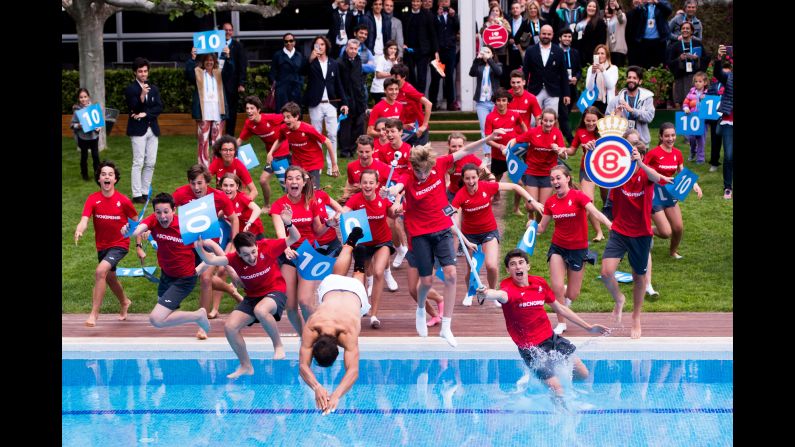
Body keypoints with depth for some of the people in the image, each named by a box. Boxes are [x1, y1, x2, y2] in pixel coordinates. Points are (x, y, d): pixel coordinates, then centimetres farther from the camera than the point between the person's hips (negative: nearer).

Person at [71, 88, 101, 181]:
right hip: (82, 137, -1)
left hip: (94, 136, 1)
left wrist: (99, 127, -9)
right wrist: (78, 126, -23)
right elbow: (72, 124, -4)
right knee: (84, 156, 9)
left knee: (96, 156, 3)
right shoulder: (77, 110, -8)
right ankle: (84, 174, 23)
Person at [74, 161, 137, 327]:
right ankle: (124, 302, 55)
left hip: (119, 244, -4)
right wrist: (79, 230, -46)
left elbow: (136, 222, -1)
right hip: (102, 245, 5)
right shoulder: (93, 199, -11)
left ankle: (94, 314, -22)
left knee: (100, 271, -26)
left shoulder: (123, 201, -14)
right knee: (110, 278, 24)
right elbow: (84, 220, -22)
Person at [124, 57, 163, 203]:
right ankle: (137, 195, -7)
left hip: (152, 129, 5)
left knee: (150, 163, 5)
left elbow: (159, 107, 4)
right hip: (138, 130, -5)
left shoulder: (154, 89, 13)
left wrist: (145, 114, -10)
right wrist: (142, 95, -27)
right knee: (138, 163, -7)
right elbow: (134, 109, -13)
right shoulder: (131, 89, -3)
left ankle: (145, 192, 12)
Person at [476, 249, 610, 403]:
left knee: (583, 374, 13)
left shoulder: (540, 283, 1)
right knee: (557, 391, -12)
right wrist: (487, 294, -71)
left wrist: (588, 327, 18)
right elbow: (502, 295, -46)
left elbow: (559, 308, 14)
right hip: (531, 347, -6)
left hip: (552, 338, 7)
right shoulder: (508, 287, -19)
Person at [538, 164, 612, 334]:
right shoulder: (550, 202, -1)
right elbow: (541, 228, 5)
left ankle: (565, 294, 42)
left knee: (572, 295, 4)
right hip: (558, 248, 2)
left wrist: (612, 226, -43)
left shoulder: (578, 196, -14)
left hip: (578, 248, -2)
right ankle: (561, 324, 9)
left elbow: (596, 213, -27)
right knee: (557, 288, -10)